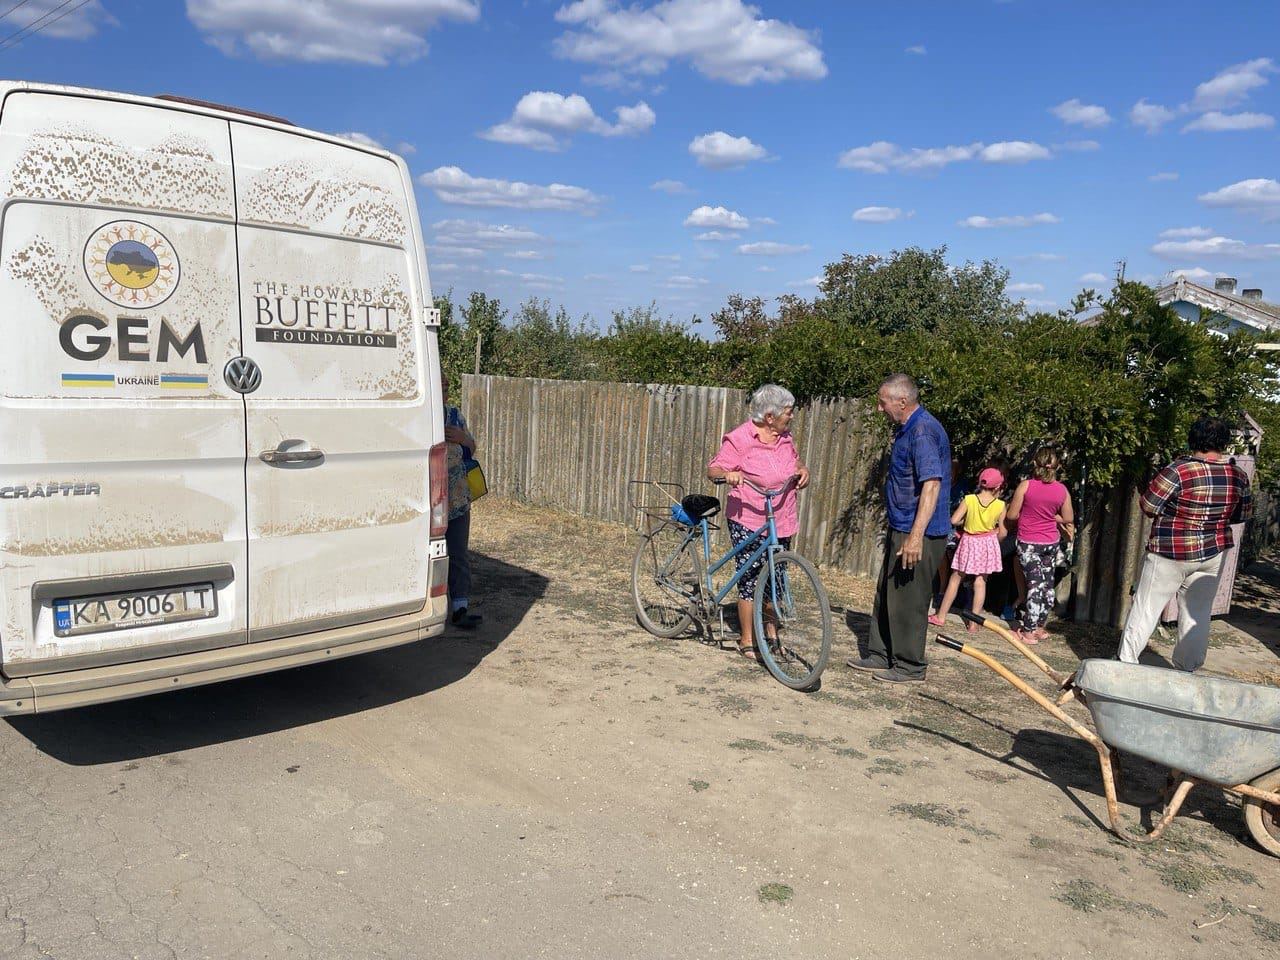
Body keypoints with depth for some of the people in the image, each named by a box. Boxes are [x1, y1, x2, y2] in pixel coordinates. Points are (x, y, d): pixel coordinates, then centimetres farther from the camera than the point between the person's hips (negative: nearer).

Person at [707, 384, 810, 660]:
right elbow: (712, 470, -12)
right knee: (750, 580, -1)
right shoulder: (740, 439, -13)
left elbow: (796, 465, 23)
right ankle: (747, 641, 13)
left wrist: (802, 472, 0)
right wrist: (728, 474, -33)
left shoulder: (785, 437, 8)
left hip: (781, 523, 6)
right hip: (748, 523, -6)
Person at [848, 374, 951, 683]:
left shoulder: (923, 430, -20)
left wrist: (916, 535, -33)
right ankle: (880, 655, 28)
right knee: (886, 594, 17)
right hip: (901, 529, 11)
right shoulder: (907, 428, 13)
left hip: (918, 533, -11)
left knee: (907, 600, -1)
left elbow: (932, 484, -28)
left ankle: (910, 666, 12)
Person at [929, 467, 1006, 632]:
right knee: (981, 581, 6)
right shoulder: (1000, 505, -9)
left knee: (956, 578, 9)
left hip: (969, 542, 0)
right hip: (988, 544, 0)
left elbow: (954, 520, -15)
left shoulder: (969, 499, -13)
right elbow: (1002, 532, -3)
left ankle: (941, 616, 13)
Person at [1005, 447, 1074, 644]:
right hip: (1051, 542, 3)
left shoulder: (1026, 485, -14)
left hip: (1028, 543, -3)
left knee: (1035, 585, -2)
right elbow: (1069, 519, 5)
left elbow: (1012, 515, -9)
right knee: (1047, 584, 13)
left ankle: (1028, 631, -2)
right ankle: (1039, 627, 22)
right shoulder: (1062, 490, -4)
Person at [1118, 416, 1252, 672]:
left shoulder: (1179, 471, -20)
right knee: (1197, 614, 14)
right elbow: (1244, 514, 10)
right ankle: (1187, 670, 21)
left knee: (1146, 608, 7)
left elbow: (1148, 506, -14)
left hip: (1170, 554, -4)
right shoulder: (1238, 476, -4)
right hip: (1212, 554, 4)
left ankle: (1126, 662, 13)